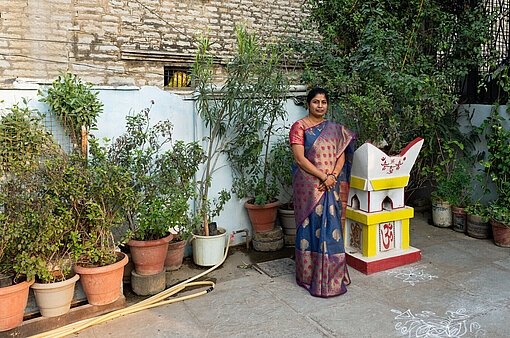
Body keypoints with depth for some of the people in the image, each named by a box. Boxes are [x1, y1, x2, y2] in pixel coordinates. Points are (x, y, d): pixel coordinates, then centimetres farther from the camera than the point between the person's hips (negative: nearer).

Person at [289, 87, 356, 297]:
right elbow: (299, 158, -13)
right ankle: (309, 275, 16)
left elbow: (341, 156, 9)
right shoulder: (299, 127, -5)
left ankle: (331, 274, 23)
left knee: (331, 228, 8)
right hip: (308, 185, -5)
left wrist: (333, 176, -10)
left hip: (331, 186, 5)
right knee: (311, 227, 2)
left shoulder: (334, 129, 13)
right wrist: (323, 176, -17)